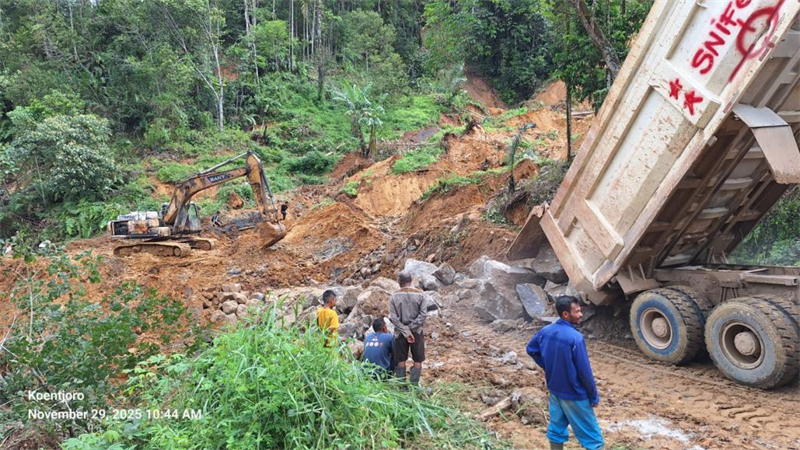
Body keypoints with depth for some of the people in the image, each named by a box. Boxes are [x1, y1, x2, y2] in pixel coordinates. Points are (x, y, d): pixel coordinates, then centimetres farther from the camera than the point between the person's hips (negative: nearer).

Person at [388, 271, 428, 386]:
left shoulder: (394, 297, -4)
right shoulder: (420, 295, -5)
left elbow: (393, 317, -10)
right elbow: (423, 314, -12)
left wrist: (405, 332, -10)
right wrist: (411, 328, -10)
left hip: (400, 332, 1)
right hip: (416, 331, -1)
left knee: (401, 360, 10)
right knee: (417, 361, 8)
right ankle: (414, 385, 5)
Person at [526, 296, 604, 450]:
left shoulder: (545, 331, -4)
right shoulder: (575, 337, -25)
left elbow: (530, 349, 12)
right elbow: (584, 371, -19)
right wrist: (594, 397, -7)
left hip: (554, 390, 7)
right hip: (574, 394, -7)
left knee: (557, 428, 19)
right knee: (593, 437, 6)